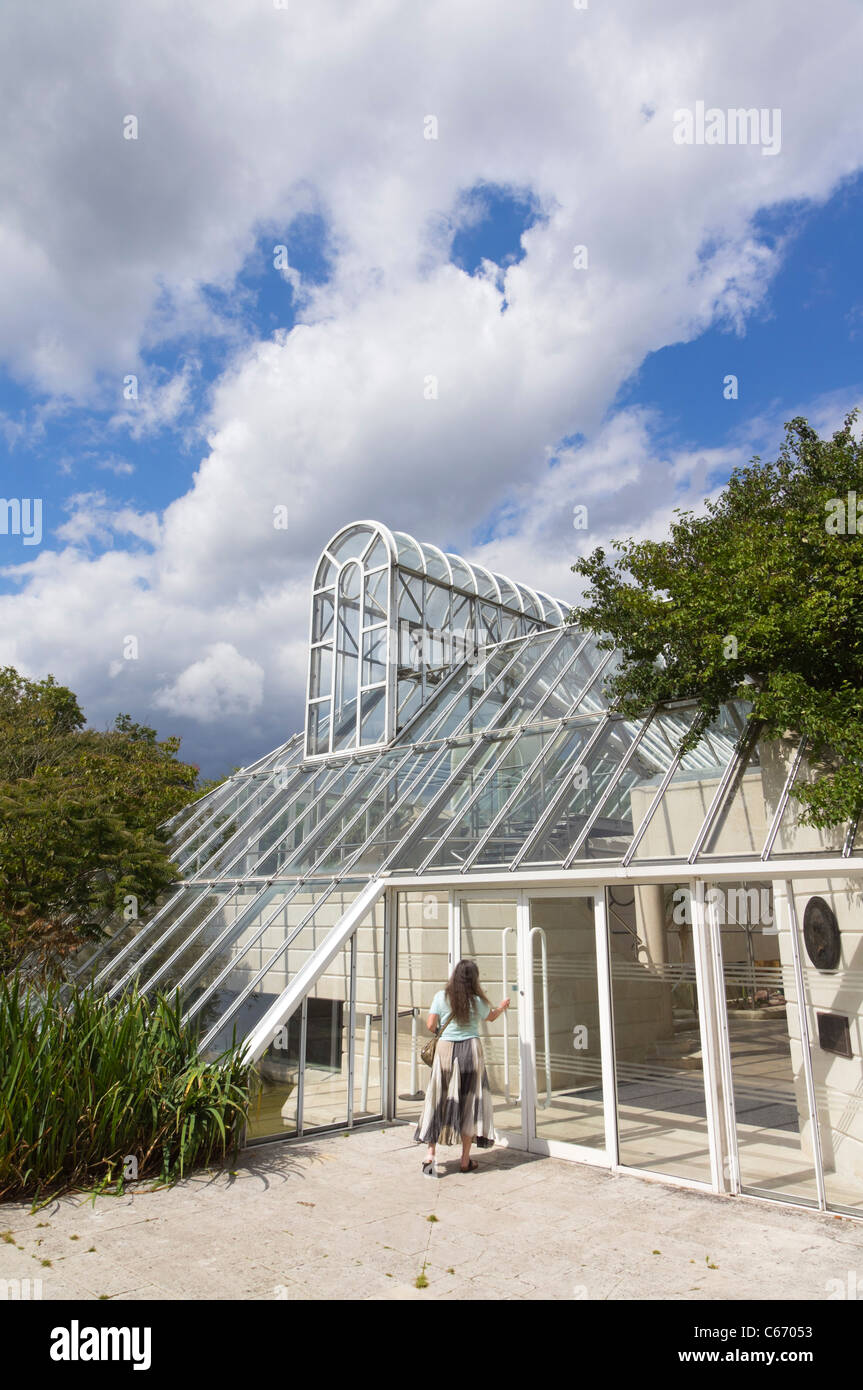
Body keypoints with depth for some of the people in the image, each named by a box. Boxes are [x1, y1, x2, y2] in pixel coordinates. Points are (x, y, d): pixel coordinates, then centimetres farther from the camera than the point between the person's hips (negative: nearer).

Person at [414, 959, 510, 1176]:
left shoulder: (441, 997, -3)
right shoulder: (477, 1001, -3)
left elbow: (431, 1025, -4)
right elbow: (490, 1017, 17)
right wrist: (502, 1006, 38)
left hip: (445, 1050, 1)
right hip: (470, 1050, -1)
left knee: (438, 1101, 7)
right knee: (470, 1103, 8)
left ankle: (430, 1154, 0)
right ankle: (466, 1160, 13)